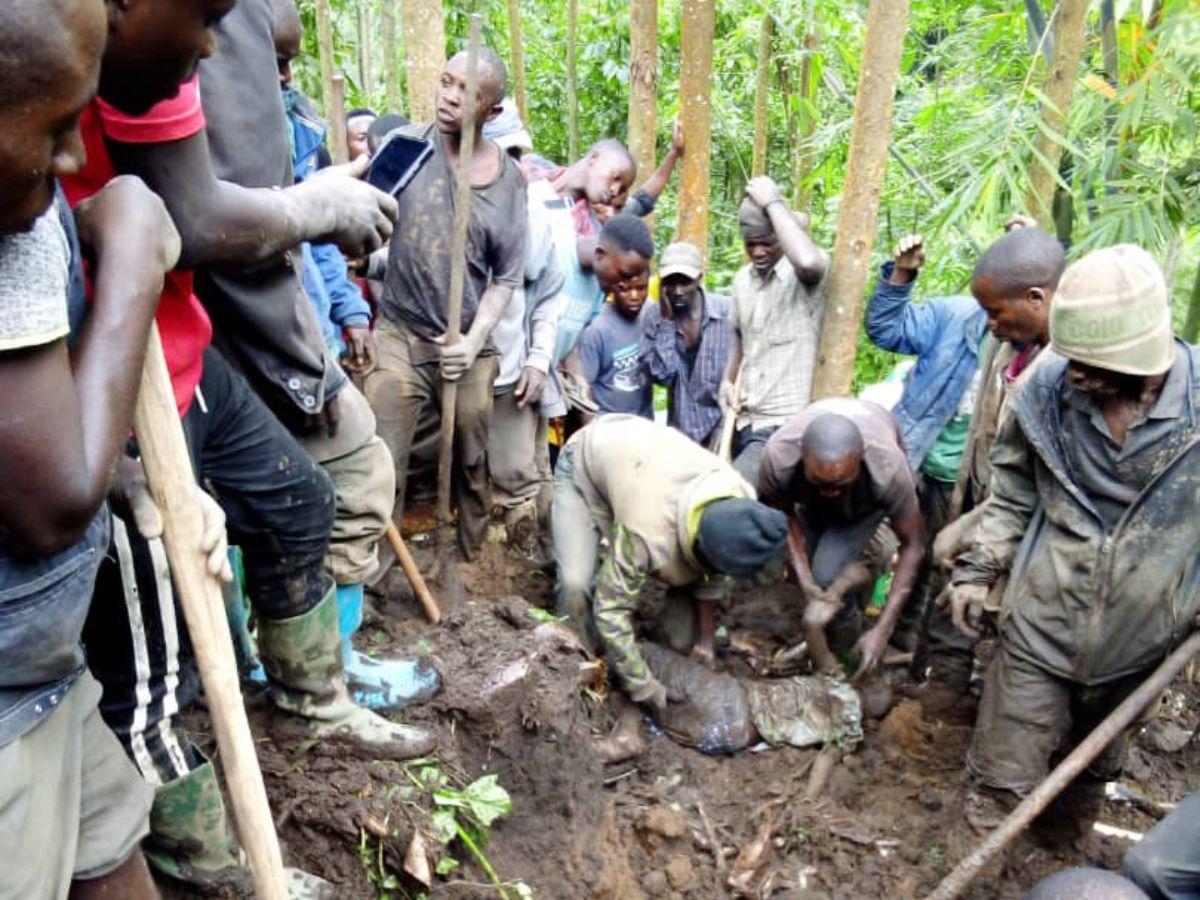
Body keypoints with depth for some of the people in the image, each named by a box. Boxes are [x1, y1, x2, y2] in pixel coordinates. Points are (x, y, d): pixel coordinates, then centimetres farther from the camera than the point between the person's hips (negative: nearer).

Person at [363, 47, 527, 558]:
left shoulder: (509, 179, -1)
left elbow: (507, 277, 3)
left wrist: (474, 339, -9)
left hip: (470, 347, 2)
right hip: (400, 336, -2)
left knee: (472, 463, 16)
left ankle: (473, 559, 35)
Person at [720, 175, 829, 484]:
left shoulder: (803, 276, -14)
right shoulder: (743, 278, 8)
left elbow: (808, 262, -40)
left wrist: (773, 202, -26)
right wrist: (728, 379, 6)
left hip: (784, 426, -7)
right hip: (744, 420, 8)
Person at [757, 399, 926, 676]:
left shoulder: (887, 468, -44)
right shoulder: (778, 456, -41)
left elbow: (913, 544, -29)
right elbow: (784, 516, -19)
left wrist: (883, 630, -31)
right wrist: (806, 584, -30)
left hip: (867, 500, -3)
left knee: (827, 573, -21)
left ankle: (845, 652, 5)